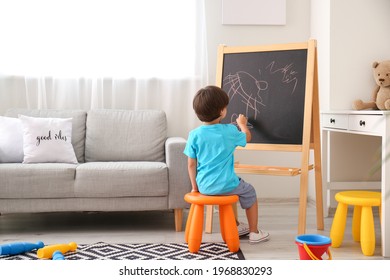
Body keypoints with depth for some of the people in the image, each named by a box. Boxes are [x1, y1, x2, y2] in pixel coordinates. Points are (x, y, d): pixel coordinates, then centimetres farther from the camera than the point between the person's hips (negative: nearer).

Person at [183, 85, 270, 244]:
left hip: (204, 187, 4)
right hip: (225, 186, -3)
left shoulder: (194, 134, -7)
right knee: (249, 192, 26)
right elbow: (247, 137, 13)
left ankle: (236, 226, 44)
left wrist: (194, 186, 10)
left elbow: (191, 165, -3)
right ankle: (254, 233, 30)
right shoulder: (230, 131, -10)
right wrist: (242, 124, 33)